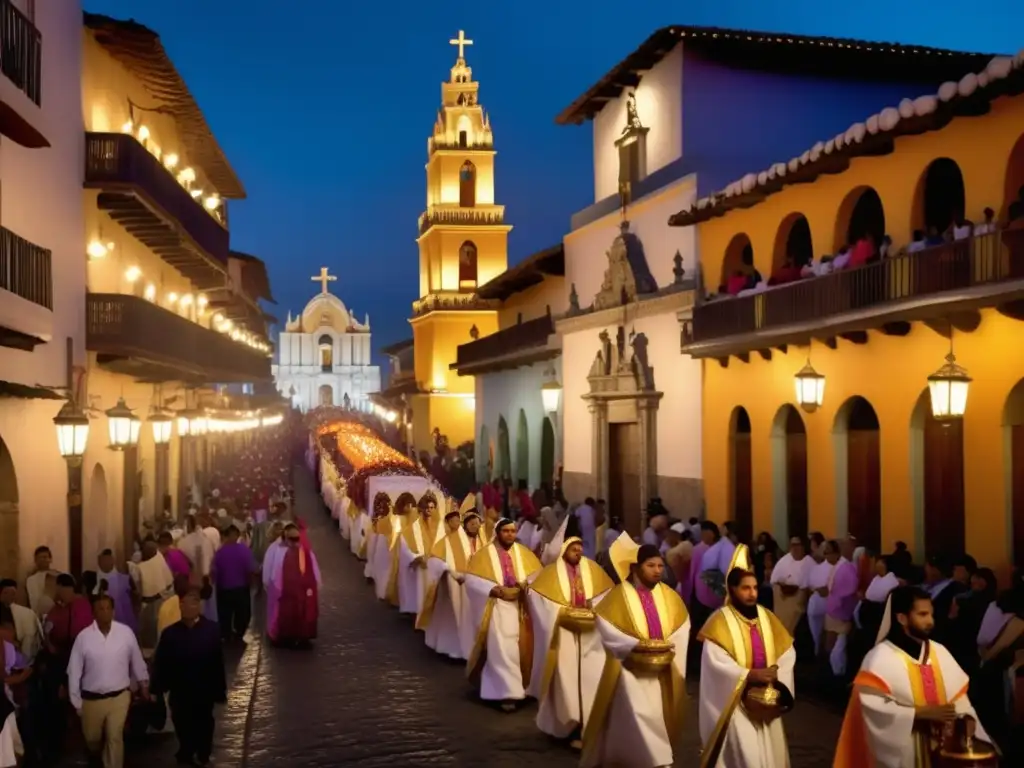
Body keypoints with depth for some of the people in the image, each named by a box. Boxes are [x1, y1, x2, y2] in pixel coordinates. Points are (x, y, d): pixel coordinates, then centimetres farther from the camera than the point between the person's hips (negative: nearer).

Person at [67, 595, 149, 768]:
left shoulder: (126, 633, -10)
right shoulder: (83, 637, -13)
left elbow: (137, 661, 4)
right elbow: (74, 671, -7)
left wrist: (144, 684, 16)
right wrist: (76, 702, -4)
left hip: (119, 697, -1)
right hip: (92, 699, 1)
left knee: (115, 738, -1)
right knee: (92, 738, 20)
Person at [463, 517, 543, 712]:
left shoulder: (524, 553, 12)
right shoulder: (484, 554, 1)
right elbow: (472, 579, -8)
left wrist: (523, 587, -14)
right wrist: (497, 590, -18)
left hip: (520, 607, 4)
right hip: (497, 608, -4)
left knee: (519, 648, 7)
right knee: (502, 649, -13)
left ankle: (510, 688, 23)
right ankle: (508, 692, -13)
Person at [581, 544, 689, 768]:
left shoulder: (669, 595, 8)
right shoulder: (619, 596, -5)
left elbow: (682, 627, 6)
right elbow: (607, 629, -12)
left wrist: (669, 646, -12)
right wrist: (636, 645, -20)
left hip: (663, 671, 5)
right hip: (631, 669, -5)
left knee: (659, 717, 8)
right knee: (640, 717, -14)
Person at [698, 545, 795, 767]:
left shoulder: (767, 617, 9)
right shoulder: (720, 621, -9)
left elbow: (787, 652, 5)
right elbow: (716, 662, -18)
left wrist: (777, 674, -13)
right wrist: (749, 676, -25)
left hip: (766, 700, 6)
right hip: (736, 701, -6)